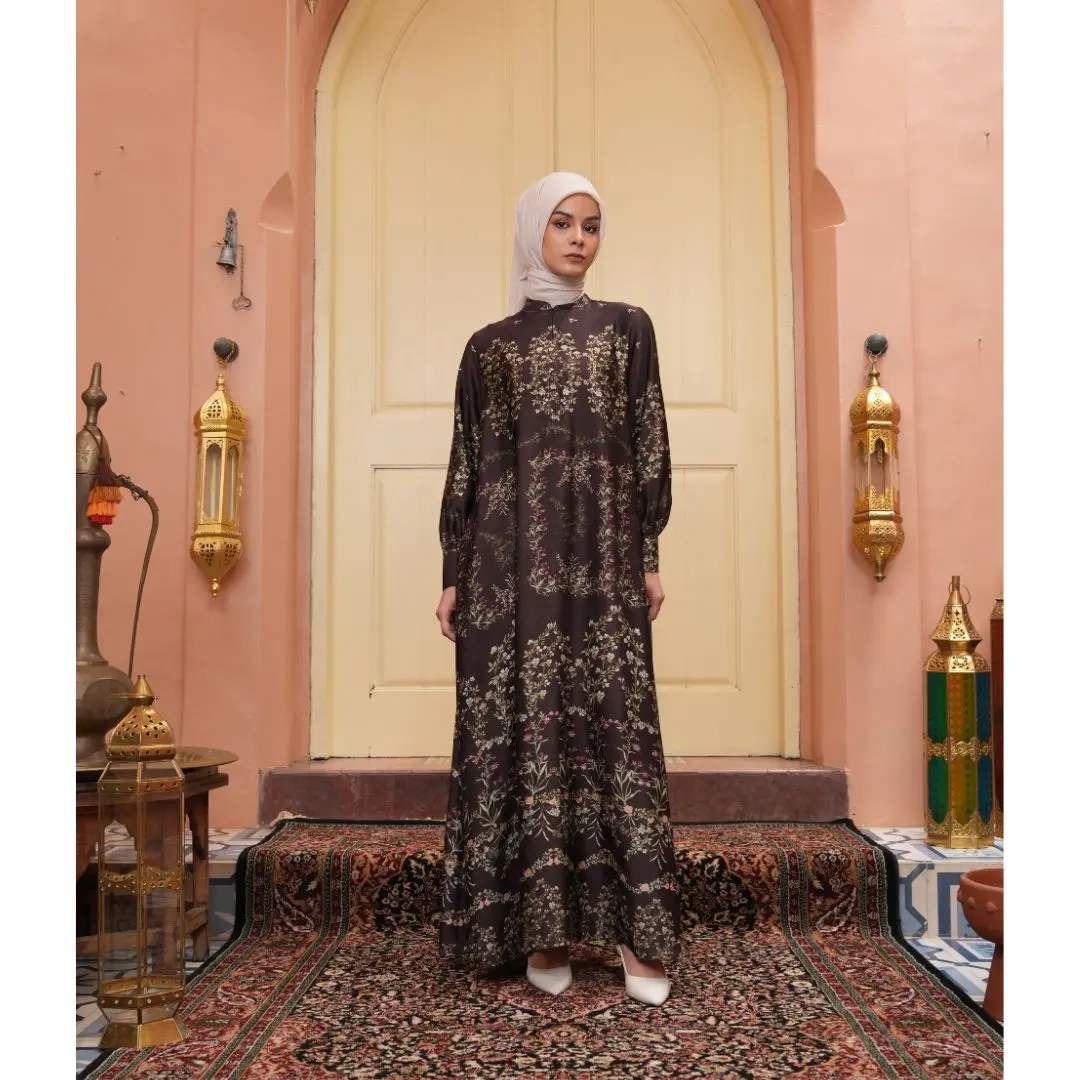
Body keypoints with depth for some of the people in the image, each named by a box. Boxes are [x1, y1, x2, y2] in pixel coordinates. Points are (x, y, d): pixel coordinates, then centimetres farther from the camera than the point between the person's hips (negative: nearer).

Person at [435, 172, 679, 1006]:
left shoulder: (627, 327, 12)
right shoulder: (489, 346, 12)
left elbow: (649, 447, 7)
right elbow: (468, 463, 9)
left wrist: (649, 556, 0)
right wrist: (453, 574, 3)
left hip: (601, 554, 0)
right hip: (513, 556, 1)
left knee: (614, 725, -3)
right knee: (521, 728, 0)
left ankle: (635, 931, 3)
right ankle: (543, 928, 9)